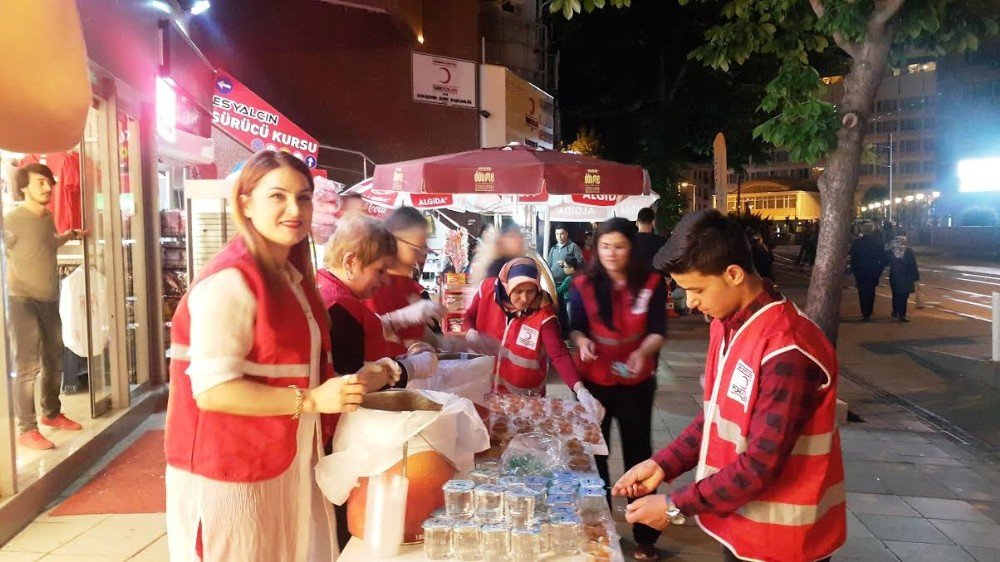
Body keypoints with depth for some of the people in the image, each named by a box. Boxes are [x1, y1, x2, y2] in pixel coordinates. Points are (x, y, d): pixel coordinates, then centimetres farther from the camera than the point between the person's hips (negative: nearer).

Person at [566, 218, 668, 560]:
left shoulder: (652, 284, -10)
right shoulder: (583, 285, -9)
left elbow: (658, 330, -11)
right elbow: (575, 327, -6)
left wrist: (642, 352, -31)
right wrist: (581, 340, -29)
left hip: (637, 381, -1)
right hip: (594, 380, 1)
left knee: (638, 451, 8)